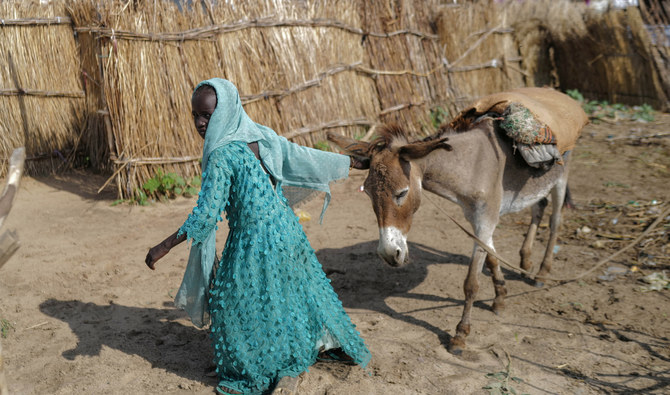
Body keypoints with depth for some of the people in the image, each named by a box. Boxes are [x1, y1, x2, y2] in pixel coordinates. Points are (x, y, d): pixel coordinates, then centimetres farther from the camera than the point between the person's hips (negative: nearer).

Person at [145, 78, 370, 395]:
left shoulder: (221, 155, -20)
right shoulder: (263, 136, 0)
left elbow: (207, 213, -22)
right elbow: (306, 157, 7)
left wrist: (165, 246, -16)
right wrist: (355, 162, 19)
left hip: (254, 242, -8)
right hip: (286, 227, 8)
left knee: (236, 302, 10)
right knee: (300, 285, 24)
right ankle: (331, 344, 41)